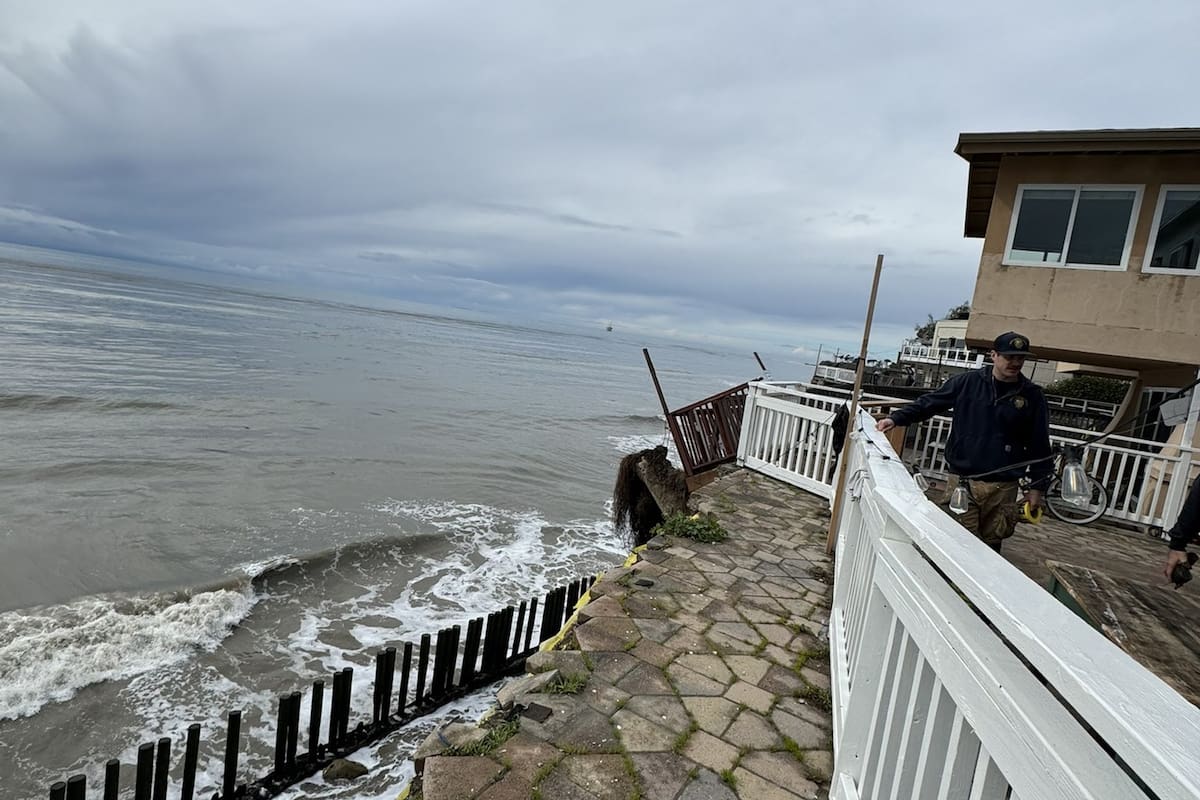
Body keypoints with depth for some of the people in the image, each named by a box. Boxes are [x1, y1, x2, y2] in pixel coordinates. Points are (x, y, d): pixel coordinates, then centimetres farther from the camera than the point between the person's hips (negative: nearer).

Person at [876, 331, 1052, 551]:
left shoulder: (1032, 395, 4)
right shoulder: (967, 382, 1)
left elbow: (1040, 445, 7)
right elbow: (929, 403, 7)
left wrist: (1038, 487, 8)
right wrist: (896, 418, -6)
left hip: (1002, 487, 1)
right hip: (962, 480, -1)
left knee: (990, 547, 6)